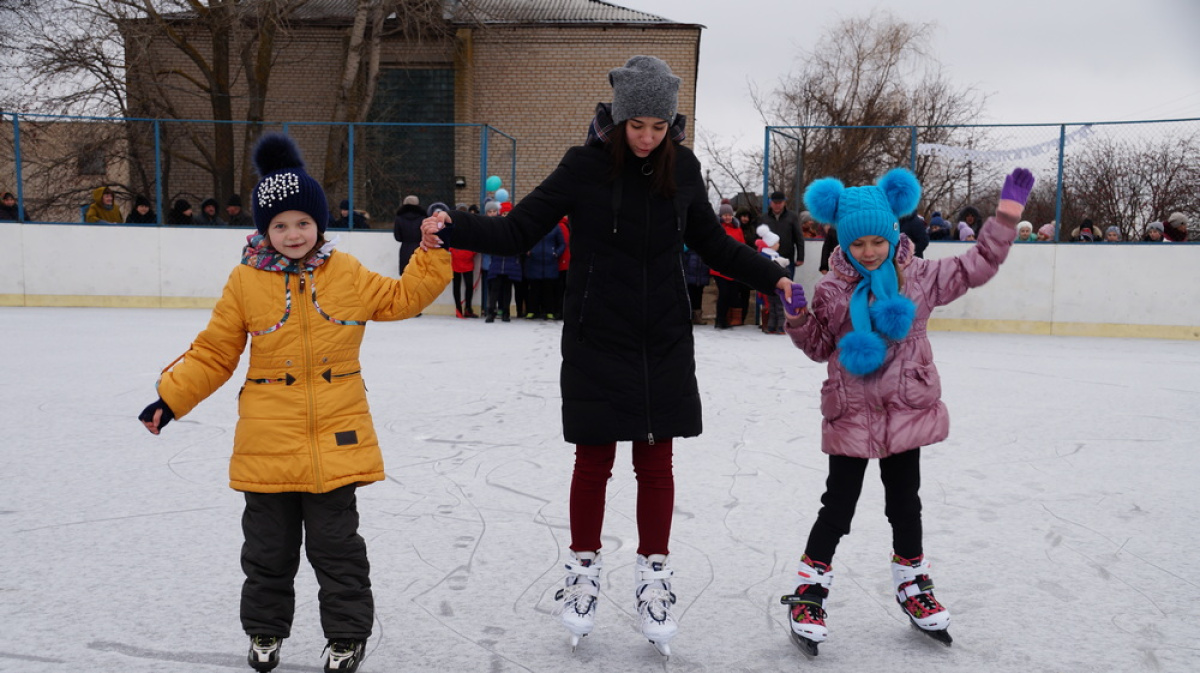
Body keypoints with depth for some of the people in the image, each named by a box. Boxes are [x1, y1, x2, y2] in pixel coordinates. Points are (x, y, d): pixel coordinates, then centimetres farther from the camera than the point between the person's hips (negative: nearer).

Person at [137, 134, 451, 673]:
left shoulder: (347, 274, 1)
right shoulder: (245, 282, -2)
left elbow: (403, 298, 12)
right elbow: (214, 353, 3)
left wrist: (434, 252, 4)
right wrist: (171, 398, -3)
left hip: (336, 437, 0)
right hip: (268, 442, 1)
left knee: (336, 545, 8)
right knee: (268, 547, 15)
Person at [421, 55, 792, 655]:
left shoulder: (682, 167, 0)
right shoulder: (585, 166, -9)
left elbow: (712, 242, 13)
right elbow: (518, 231, -8)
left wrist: (771, 277, 8)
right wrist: (455, 229, -23)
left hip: (664, 346, 3)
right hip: (596, 344, -2)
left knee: (656, 463, 9)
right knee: (594, 462, 8)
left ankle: (653, 575, 26)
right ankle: (583, 569, 28)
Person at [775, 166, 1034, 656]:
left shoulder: (920, 276, -2)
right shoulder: (831, 291, -6)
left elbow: (976, 265, 5)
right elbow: (819, 347, 2)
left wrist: (1006, 214, 0)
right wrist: (797, 316, -15)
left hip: (907, 410, 2)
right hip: (851, 415, -2)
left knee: (905, 500, 16)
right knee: (838, 505, 4)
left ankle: (912, 583, 35)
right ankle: (810, 587, 17)